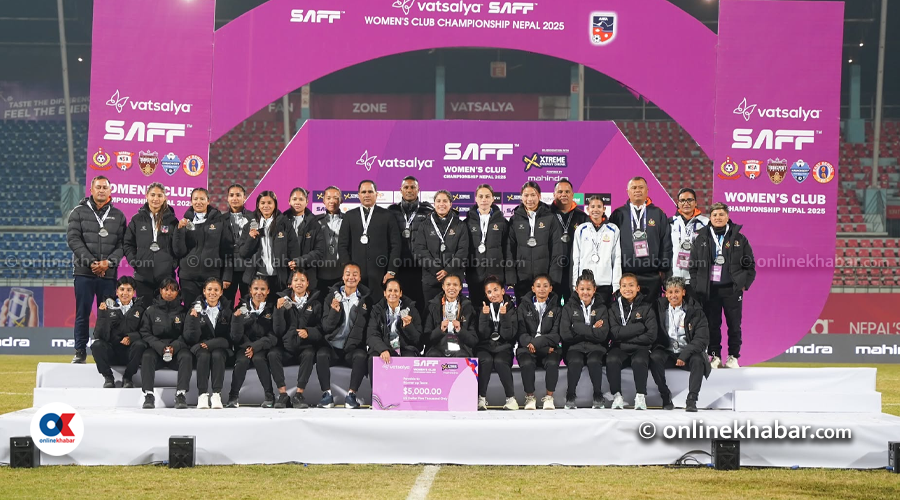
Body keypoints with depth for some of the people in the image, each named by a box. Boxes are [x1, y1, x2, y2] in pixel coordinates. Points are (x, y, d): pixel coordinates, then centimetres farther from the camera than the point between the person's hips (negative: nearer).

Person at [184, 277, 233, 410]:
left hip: (221, 348, 0)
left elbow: (230, 338, -4)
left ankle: (217, 394, -34)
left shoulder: (227, 310, 2)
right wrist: (194, 318, -21)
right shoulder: (196, 308, 0)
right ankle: (202, 395, -34)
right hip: (200, 347, 0)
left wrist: (209, 344, -16)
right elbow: (190, 338, -7)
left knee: (217, 355, -33)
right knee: (203, 355, -33)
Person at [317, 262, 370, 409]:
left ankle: (351, 394, -25)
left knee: (361, 356, -33)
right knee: (321, 354, -31)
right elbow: (326, 326, 0)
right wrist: (334, 311, -17)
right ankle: (327, 394, -23)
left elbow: (365, 326, 5)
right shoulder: (333, 295, 8)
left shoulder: (365, 298, 7)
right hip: (332, 346, 1)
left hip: (353, 348, 0)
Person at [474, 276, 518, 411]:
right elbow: (483, 334, -5)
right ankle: (481, 398, -22)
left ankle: (511, 398, -22)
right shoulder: (483, 308, 4)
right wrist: (484, 315, -18)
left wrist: (504, 315, -21)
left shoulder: (511, 309, 1)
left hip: (503, 347, -1)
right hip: (485, 347, 1)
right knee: (486, 360, -33)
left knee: (500, 361, -34)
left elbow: (508, 335, -9)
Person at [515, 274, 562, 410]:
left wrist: (536, 343, -16)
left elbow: (556, 334, -1)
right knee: (527, 363, -33)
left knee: (552, 363, -33)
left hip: (549, 347, 0)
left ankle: (549, 397, -14)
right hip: (527, 346, 0)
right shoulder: (524, 306, 8)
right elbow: (521, 332, -1)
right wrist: (545, 347, -13)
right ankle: (530, 398, -14)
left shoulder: (556, 307, 8)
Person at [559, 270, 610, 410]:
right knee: (575, 361, -35)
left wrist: (577, 327, -8)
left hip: (595, 347, 0)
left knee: (594, 361, -35)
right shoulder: (569, 308, 9)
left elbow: (602, 335, -5)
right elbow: (565, 334, -4)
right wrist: (591, 330, -6)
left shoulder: (601, 308, 9)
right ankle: (570, 397, -19)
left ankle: (598, 397, -19)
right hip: (575, 347, 0)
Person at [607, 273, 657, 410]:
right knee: (612, 360, -31)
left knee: (639, 361, -34)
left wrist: (625, 336, -7)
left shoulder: (646, 307, 4)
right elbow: (614, 333, -7)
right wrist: (640, 327, -9)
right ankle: (617, 396, -19)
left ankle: (640, 397, -20)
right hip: (619, 348, 1)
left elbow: (651, 336, -5)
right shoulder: (614, 307, 5)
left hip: (640, 348, -1)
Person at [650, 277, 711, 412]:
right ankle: (665, 395, -17)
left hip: (688, 352, -1)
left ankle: (692, 400, -26)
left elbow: (702, 339, -8)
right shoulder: (660, 307, 5)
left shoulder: (695, 311, -2)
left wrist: (684, 354, -20)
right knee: (654, 358, -29)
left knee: (698, 360, -31)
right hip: (666, 353, 1)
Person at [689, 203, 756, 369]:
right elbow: (693, 266, 10)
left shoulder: (739, 239, 5)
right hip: (709, 290, 1)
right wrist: (697, 286, 2)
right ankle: (715, 356, 11)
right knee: (712, 324, 3)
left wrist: (744, 284, 0)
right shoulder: (701, 240, 7)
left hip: (732, 289, -1)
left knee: (734, 324, 3)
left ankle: (733, 357, 12)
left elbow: (750, 265, 8)